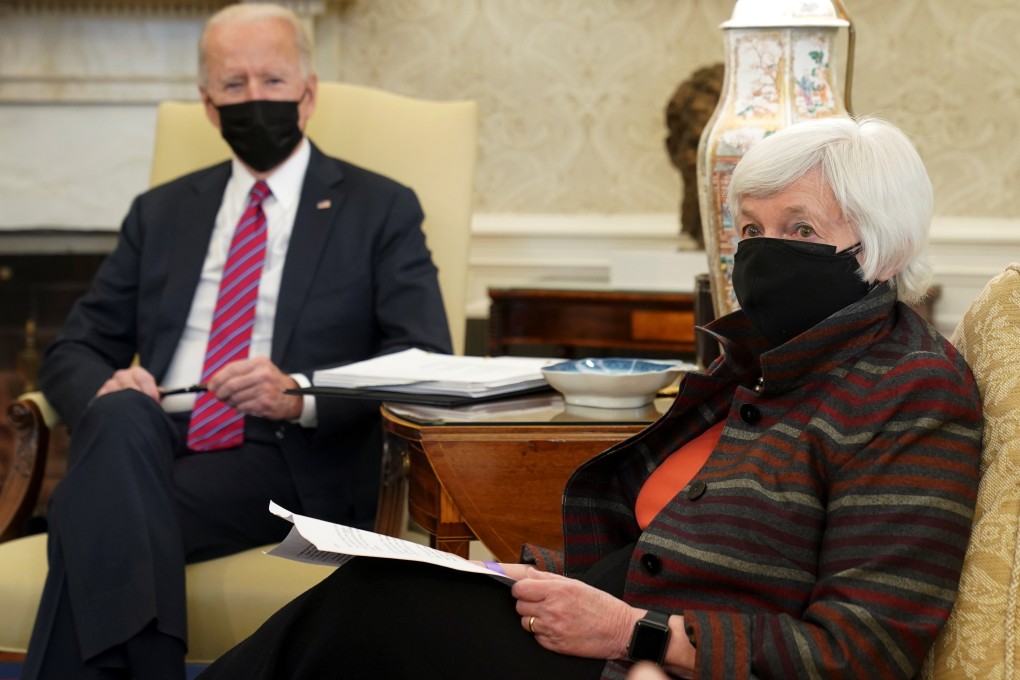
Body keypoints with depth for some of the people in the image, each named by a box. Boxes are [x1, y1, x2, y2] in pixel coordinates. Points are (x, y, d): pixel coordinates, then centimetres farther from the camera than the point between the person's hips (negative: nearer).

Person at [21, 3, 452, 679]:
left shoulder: (381, 210, 10)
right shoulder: (161, 212, 22)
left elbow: (426, 362, -1)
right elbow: (74, 350, 18)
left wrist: (300, 394, -20)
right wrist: (107, 392, -9)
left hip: (291, 464, -3)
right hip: (147, 445, 4)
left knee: (96, 519, -32)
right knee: (122, 416, -34)